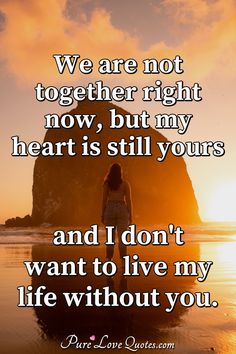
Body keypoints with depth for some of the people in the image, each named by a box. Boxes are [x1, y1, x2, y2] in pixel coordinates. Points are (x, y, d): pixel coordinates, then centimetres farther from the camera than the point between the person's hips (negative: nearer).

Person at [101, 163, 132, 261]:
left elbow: (104, 200, -1)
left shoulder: (107, 184, 1)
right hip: (122, 209, -1)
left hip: (110, 209, 1)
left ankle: (109, 259, -1)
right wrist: (130, 215, 3)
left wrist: (102, 215, 5)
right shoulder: (125, 184, -1)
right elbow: (129, 200, -3)